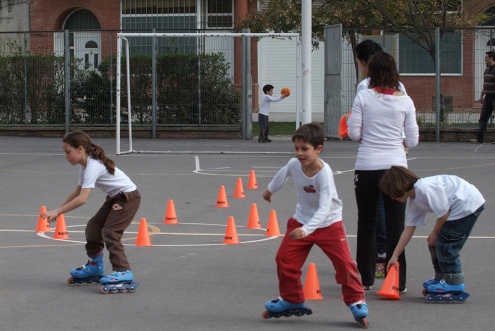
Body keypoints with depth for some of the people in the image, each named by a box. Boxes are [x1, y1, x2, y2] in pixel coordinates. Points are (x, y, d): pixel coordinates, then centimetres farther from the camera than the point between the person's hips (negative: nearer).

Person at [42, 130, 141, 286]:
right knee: (93, 226, 11)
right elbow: (77, 192, 13)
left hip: (129, 197, -10)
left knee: (109, 231, -17)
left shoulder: (93, 167, -27)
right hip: (115, 197, 10)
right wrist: (59, 209, 4)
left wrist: (57, 212, -30)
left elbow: (82, 199, -33)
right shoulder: (85, 166, 4)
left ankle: (123, 271, -18)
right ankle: (95, 265, 24)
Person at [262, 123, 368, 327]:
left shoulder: (324, 173, -32)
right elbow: (283, 174, 12)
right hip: (302, 221, 5)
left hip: (329, 224, -5)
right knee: (284, 260, 2)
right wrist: (270, 190, 30)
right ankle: (291, 299, 20)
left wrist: (307, 229, -51)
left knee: (344, 263, -11)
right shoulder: (294, 164, -16)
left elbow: (325, 209, -39)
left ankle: (356, 301, 5)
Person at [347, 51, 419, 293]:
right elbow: (412, 141, 1)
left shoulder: (363, 97, -4)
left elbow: (354, 134, -5)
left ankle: (366, 278, 17)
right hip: (395, 165, 0)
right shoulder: (405, 101, -1)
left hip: (367, 167, 0)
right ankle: (397, 282, 2)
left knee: (366, 224, 12)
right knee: (395, 226, 3)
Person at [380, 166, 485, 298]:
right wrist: (394, 256, 11)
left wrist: (434, 233, -4)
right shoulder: (414, 202, 7)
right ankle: (441, 278, 24)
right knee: (436, 244, 13)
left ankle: (454, 282, 0)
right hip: (458, 207, 10)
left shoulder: (425, 189, -23)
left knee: (444, 243, -8)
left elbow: (443, 213, -19)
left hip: (468, 204, -10)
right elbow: (408, 229, 10)